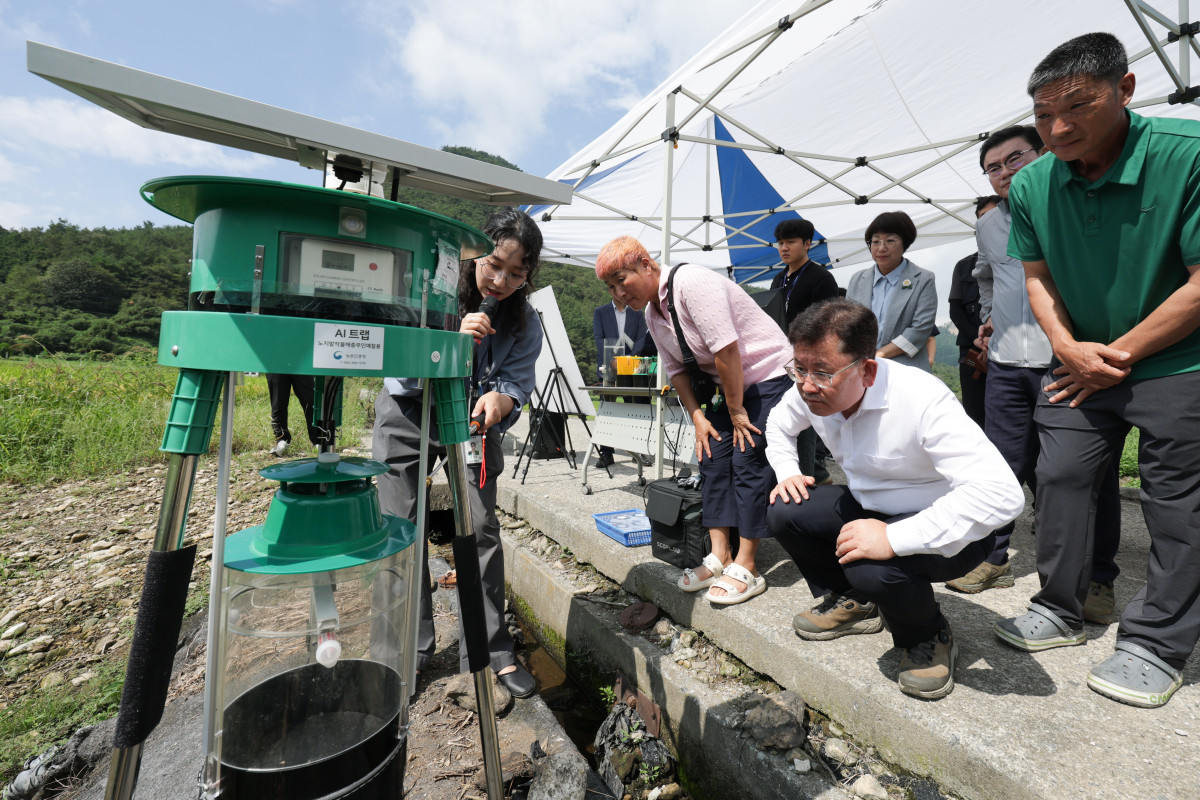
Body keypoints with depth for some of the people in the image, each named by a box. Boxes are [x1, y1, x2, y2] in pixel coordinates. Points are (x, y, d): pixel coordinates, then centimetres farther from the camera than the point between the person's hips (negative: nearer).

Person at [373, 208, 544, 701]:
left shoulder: (525, 323, -13)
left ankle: (492, 649, 9)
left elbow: (517, 384, -16)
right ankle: (412, 647, 19)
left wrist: (498, 401, -40)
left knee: (481, 527, -7)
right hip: (407, 411, 0)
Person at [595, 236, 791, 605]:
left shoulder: (690, 282, -22)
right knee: (713, 458, 1)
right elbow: (676, 369, 10)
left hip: (768, 376, -8)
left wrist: (736, 412, -18)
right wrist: (697, 416, 0)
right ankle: (720, 557, 8)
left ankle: (746, 568, -3)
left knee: (749, 461, -11)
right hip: (730, 386, 8)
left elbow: (726, 350, -25)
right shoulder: (652, 312, 6)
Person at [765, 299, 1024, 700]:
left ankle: (929, 639, 3)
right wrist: (787, 472, -5)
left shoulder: (922, 400, -32)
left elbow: (1002, 494, -41)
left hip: (945, 529, -6)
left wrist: (893, 538, -43)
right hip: (871, 509, 7)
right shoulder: (811, 392, -12)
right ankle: (851, 604, 14)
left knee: (871, 566, -35)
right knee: (784, 513, -13)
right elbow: (778, 424, 12)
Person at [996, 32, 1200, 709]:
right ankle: (1062, 612, 23)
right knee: (1061, 476, 6)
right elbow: (1038, 277, 4)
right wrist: (1069, 348, -10)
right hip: (1081, 362, 4)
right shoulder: (1031, 185, -3)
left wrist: (1119, 355, -14)